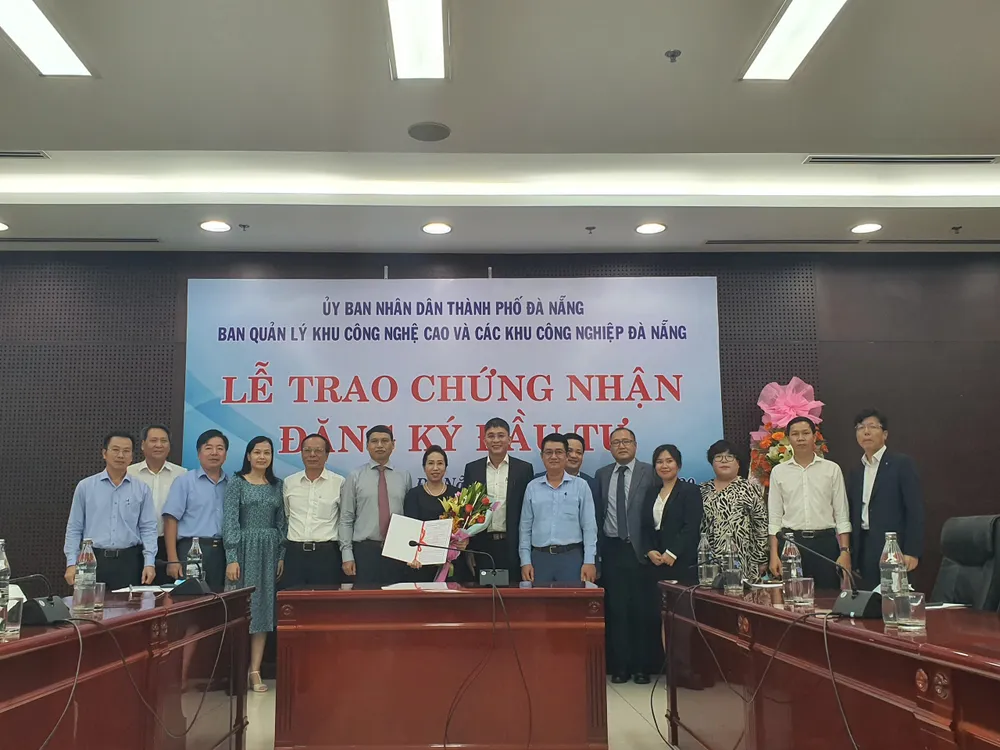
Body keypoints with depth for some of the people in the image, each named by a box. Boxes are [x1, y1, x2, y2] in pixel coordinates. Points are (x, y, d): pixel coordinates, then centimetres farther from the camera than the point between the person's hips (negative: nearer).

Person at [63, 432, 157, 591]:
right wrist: (71, 563, -2)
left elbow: (148, 529, 4)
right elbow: (74, 528, 6)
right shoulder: (85, 486, 5)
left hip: (129, 561, 0)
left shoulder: (141, 489, 5)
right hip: (93, 560, 0)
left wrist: (149, 563, -6)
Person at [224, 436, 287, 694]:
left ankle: (255, 671, 7)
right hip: (244, 549, -3)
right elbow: (230, 522, -7)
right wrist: (231, 559, -14)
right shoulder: (237, 483, -1)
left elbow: (281, 523, 10)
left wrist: (282, 556, 3)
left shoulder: (277, 485, 10)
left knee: (263, 607, 3)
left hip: (270, 552, 4)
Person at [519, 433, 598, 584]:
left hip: (572, 557, -2)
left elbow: (589, 527, 0)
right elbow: (525, 528, 9)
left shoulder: (580, 486, 3)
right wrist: (525, 561, 2)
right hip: (539, 557, 2)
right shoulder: (532, 487, 9)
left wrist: (589, 561, -7)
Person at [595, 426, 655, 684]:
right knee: (616, 609, 4)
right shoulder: (602, 474, 11)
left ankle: (641, 666, 13)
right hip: (612, 549, 3)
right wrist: (598, 548, 7)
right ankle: (620, 665, 12)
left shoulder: (650, 472, 0)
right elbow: (598, 514, 11)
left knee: (640, 609, 2)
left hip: (639, 549, -3)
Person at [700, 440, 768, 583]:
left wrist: (761, 561, -4)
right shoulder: (704, 490, 12)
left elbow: (762, 527, -2)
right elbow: (698, 525, 14)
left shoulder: (750, 489, 0)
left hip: (742, 562, -3)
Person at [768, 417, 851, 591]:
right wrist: (774, 555, 0)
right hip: (790, 542, 0)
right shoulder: (778, 471, 6)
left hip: (825, 542, 0)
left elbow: (842, 515, 4)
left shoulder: (832, 469, 5)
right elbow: (774, 517, 6)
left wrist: (845, 551, -4)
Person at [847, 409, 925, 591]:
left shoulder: (902, 464, -2)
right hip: (865, 549, 5)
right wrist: (852, 556, 10)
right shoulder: (856, 472, 16)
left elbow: (915, 510, -7)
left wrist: (912, 552, -14)